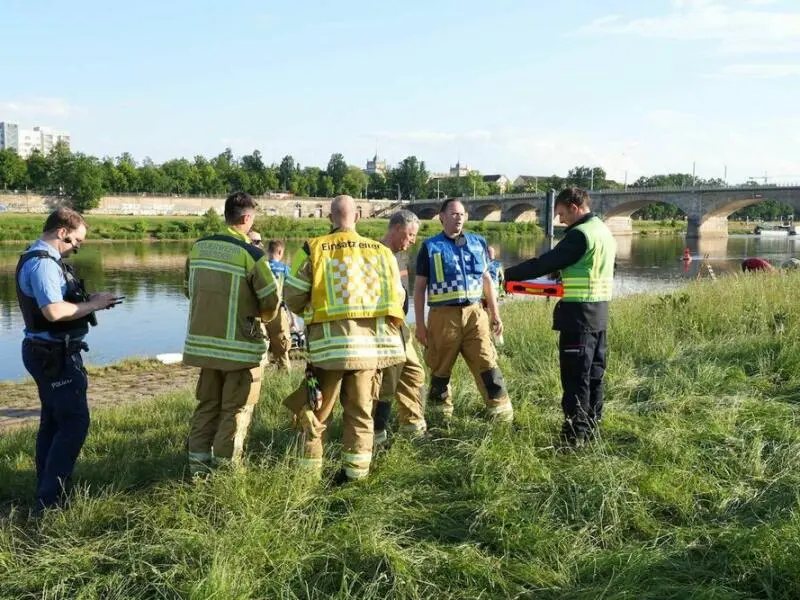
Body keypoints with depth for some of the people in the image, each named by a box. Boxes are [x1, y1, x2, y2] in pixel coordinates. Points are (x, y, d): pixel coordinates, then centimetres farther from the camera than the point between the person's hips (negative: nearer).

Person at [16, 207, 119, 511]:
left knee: (53, 422, 17)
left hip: (47, 352, 11)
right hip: (54, 355, -11)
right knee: (75, 423, -7)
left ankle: (46, 492, 27)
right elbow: (54, 311, -31)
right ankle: (51, 500, -4)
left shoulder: (39, 258, 13)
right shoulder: (43, 263, -20)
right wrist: (92, 305, -18)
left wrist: (88, 301, 4)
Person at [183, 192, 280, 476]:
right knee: (236, 410, 7)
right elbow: (271, 300, -11)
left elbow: (189, 289, 12)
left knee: (207, 405, 18)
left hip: (203, 341, 5)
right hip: (240, 346, -5)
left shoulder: (198, 247, 1)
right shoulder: (251, 254, -16)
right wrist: (262, 317, 10)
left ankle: (198, 464, 22)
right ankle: (225, 468, 12)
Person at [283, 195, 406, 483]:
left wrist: (309, 310, 21)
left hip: (329, 340, -2)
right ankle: (356, 471, 16)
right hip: (370, 341, 2)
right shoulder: (382, 251, 5)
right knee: (361, 410, 14)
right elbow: (396, 298, 9)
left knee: (318, 410, 10)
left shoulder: (313, 249, -3)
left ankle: (309, 473, 16)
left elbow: (292, 297, -1)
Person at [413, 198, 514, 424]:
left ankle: (502, 411, 4)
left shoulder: (478, 243, 11)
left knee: (487, 363, -3)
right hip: (444, 315, -2)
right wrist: (420, 324, -2)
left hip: (475, 313, 2)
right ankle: (441, 414, 24)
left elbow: (487, 280, 18)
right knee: (440, 369, 9)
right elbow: (419, 287, 3)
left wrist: (495, 314, 14)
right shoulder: (430, 247, 3)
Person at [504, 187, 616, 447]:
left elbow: (545, 263, -17)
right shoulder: (604, 231, 14)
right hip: (599, 313, 10)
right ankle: (591, 426, 24)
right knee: (594, 374, 14)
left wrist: (507, 275, -11)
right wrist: (566, 279, 15)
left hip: (579, 314, -9)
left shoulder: (579, 234, -16)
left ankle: (574, 434, 1)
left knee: (575, 377, -4)